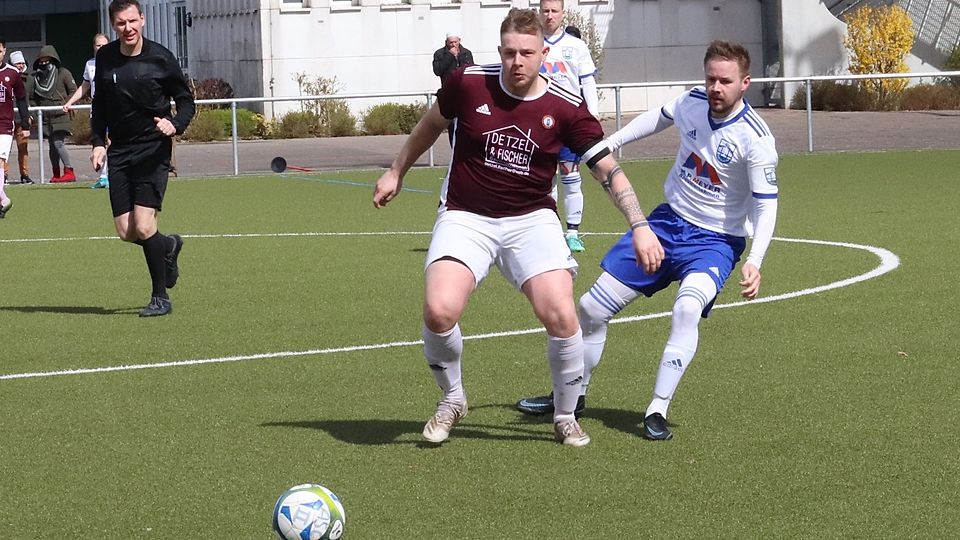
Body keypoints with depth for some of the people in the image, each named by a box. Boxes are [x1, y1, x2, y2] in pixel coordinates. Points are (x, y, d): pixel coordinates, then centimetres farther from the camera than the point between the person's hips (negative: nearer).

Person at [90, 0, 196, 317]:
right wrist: (98, 142, 3)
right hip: (119, 152, 4)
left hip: (153, 151, -4)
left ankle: (160, 298, 2)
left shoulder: (160, 58, -8)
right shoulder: (105, 59, 3)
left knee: (144, 227, -14)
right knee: (126, 232, 1)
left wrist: (175, 125, -20)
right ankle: (169, 247, 35)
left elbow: (186, 102, 0)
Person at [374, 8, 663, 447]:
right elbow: (430, 125, 13)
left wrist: (640, 226, -13)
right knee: (439, 311, -23)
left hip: (531, 219, 0)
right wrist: (396, 172, 23)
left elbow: (609, 171, -3)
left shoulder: (566, 108, -9)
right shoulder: (468, 83, -8)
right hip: (466, 217, 0)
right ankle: (452, 399, 8)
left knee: (561, 315, -19)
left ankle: (565, 418, 7)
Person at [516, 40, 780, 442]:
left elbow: (766, 205, -20)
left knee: (687, 308, -36)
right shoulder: (692, 102, -7)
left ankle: (657, 411, -27)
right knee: (592, 308, 7)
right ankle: (572, 394, 31)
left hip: (715, 240, -5)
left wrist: (754, 262, -33)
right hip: (668, 221, 5)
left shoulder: (755, 137, -22)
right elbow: (659, 118, 17)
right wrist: (610, 143, 17)